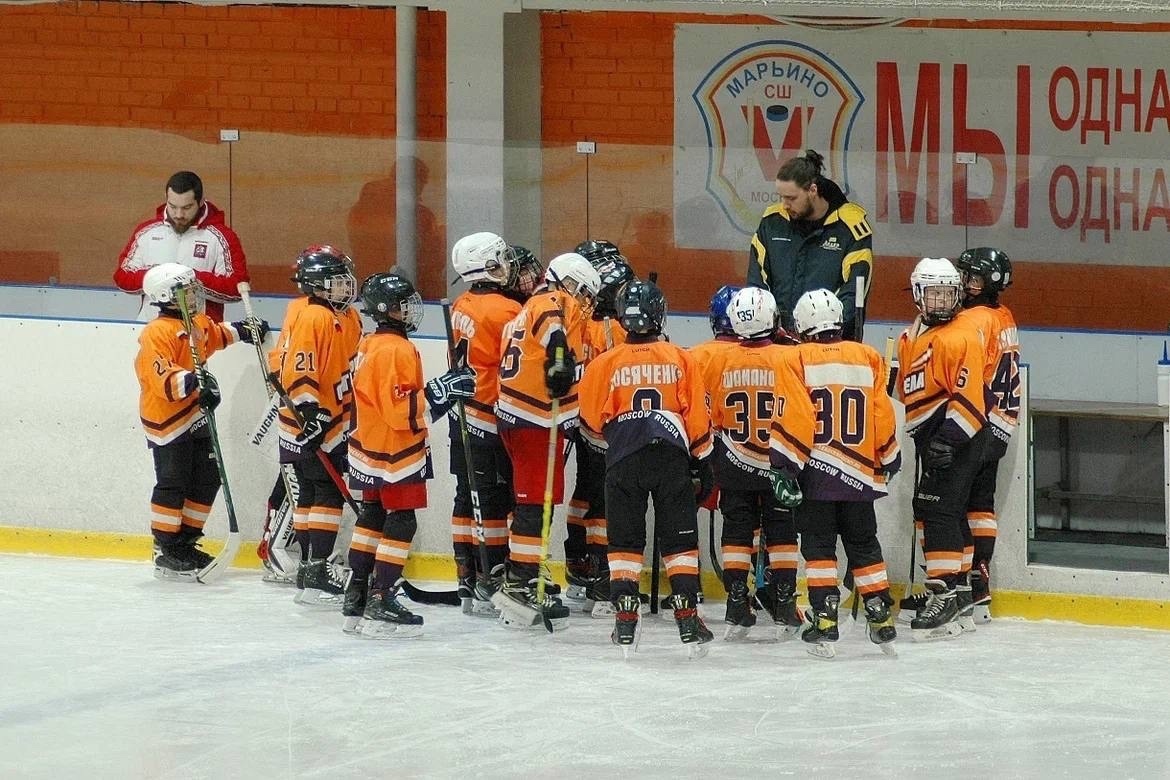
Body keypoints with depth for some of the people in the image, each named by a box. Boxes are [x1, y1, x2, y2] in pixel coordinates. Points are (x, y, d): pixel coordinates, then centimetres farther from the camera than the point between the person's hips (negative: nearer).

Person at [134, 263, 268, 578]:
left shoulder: (198, 324, 9)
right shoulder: (158, 333, -21)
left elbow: (214, 335, 35)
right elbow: (161, 377, -33)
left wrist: (241, 331, 38)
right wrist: (191, 381, -46)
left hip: (194, 417, 10)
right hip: (167, 422, -10)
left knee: (206, 480, 12)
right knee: (172, 485, -7)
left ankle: (186, 542, 23)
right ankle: (166, 553, -1)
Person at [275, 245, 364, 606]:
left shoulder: (347, 318, 11)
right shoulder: (309, 316, -19)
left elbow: (355, 367, 23)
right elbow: (298, 370, -24)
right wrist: (311, 412, -28)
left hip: (337, 420, 10)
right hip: (311, 424, -10)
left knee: (311, 494, 15)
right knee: (328, 493, -12)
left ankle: (310, 566, 23)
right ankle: (316, 572, -14)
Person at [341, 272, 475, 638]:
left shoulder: (369, 346, 9)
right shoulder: (397, 350, -22)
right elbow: (401, 411, -27)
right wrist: (440, 391, -26)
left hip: (369, 452, 10)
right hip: (395, 456, -10)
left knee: (372, 519, 16)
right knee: (400, 524, -5)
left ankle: (356, 603, 20)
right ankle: (381, 606, -7)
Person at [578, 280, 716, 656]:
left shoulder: (606, 364, -1)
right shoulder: (681, 360, 1)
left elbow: (592, 420, 6)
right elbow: (697, 417, 2)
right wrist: (704, 463, 12)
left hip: (623, 461, 0)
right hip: (671, 457, 0)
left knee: (625, 541, 8)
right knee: (680, 540, 7)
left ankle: (625, 621, 1)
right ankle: (687, 619, 2)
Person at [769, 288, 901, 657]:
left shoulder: (795, 360, -5)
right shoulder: (868, 358, 6)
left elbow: (791, 419, -13)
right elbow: (883, 417, 9)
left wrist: (784, 468, -10)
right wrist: (889, 461, 22)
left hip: (815, 474, -3)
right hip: (860, 474, 3)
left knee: (818, 547, 3)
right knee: (864, 547, 14)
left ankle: (824, 623, -5)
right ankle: (882, 622, 15)